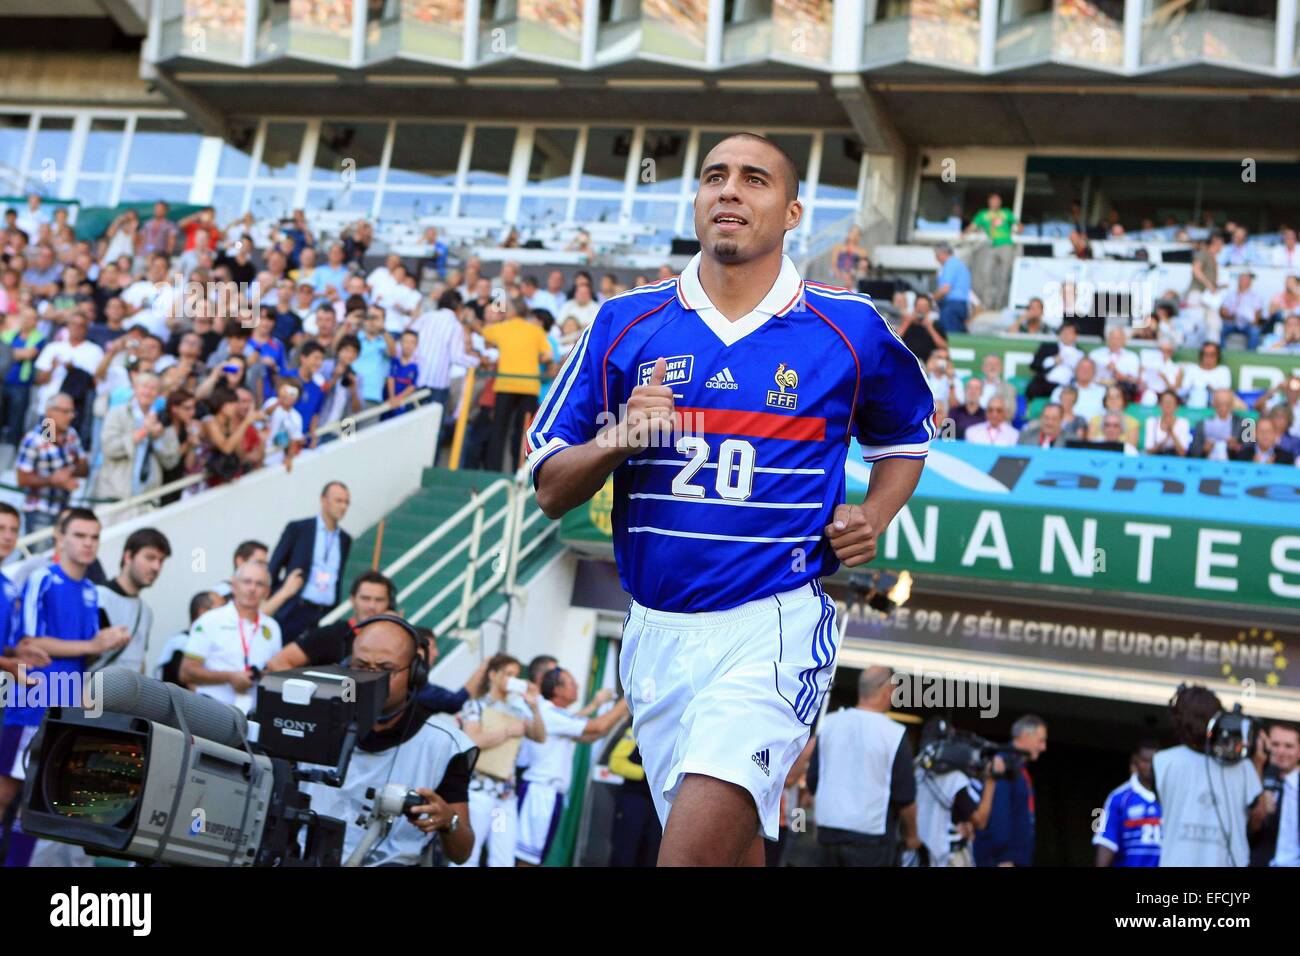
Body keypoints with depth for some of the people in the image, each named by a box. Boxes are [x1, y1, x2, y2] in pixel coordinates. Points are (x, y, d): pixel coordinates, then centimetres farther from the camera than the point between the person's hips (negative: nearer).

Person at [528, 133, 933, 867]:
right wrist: (618, 438, -13)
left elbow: (907, 436, 20)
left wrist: (874, 517, 1)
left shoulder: (851, 329, 1)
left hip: (776, 623, -3)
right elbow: (552, 490, 7)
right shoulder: (624, 324, 5)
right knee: (734, 849, 15)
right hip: (657, 633, 4)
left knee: (694, 850, -22)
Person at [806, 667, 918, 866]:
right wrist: (911, 835, 9)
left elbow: (812, 782, 6)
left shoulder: (828, 723, 2)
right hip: (870, 836, -4)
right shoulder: (894, 734, -10)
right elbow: (905, 796, -7)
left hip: (827, 830, 4)